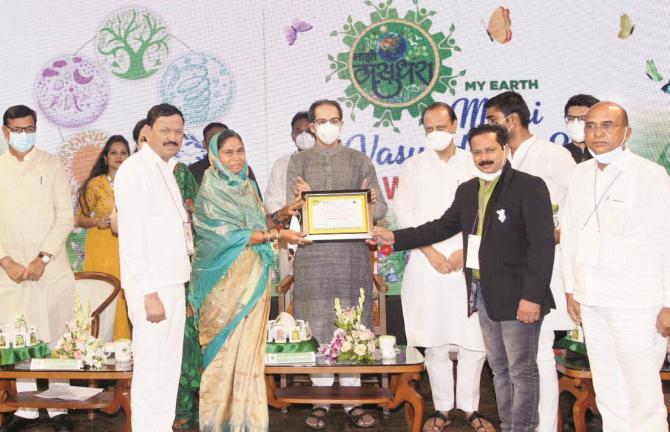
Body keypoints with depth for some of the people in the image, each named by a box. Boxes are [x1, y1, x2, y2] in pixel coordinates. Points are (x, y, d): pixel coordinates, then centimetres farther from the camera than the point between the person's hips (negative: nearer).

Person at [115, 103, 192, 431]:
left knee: (169, 365, 16)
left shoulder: (165, 169, 16)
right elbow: (132, 237, -18)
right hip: (151, 286, -9)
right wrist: (149, 293, -21)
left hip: (171, 282, 9)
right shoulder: (135, 170, -12)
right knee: (151, 368, -4)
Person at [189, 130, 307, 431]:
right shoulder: (210, 192, -8)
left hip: (253, 278, 6)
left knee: (249, 346, 7)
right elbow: (230, 235, -15)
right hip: (226, 280, -6)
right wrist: (276, 235, -17)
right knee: (227, 347, -1)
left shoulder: (247, 186, 13)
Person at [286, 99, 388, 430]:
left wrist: (368, 205, -15)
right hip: (313, 254, 0)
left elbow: (381, 209, 7)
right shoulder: (298, 161, 11)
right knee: (317, 327, 1)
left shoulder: (360, 161, 12)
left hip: (353, 254, 1)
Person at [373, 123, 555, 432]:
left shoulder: (530, 187, -10)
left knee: (521, 369, 2)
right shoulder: (467, 190, 12)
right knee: (499, 367, 15)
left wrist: (533, 296, -21)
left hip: (516, 295, -7)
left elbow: (543, 245, -15)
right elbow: (442, 227, 19)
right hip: (483, 293, 7)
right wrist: (395, 238, 11)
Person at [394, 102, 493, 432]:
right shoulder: (413, 166, 8)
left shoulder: (473, 164, 6)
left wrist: (465, 250, -8)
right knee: (434, 339, 4)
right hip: (427, 263, 1)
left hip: (468, 263, 0)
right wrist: (430, 252, -6)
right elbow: (403, 214, 3)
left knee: (474, 339, -1)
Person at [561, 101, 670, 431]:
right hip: (591, 301, 5)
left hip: (637, 304, -5)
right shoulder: (580, 174, 7)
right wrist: (571, 289, 13)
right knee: (607, 392, 14)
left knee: (643, 394, -1)